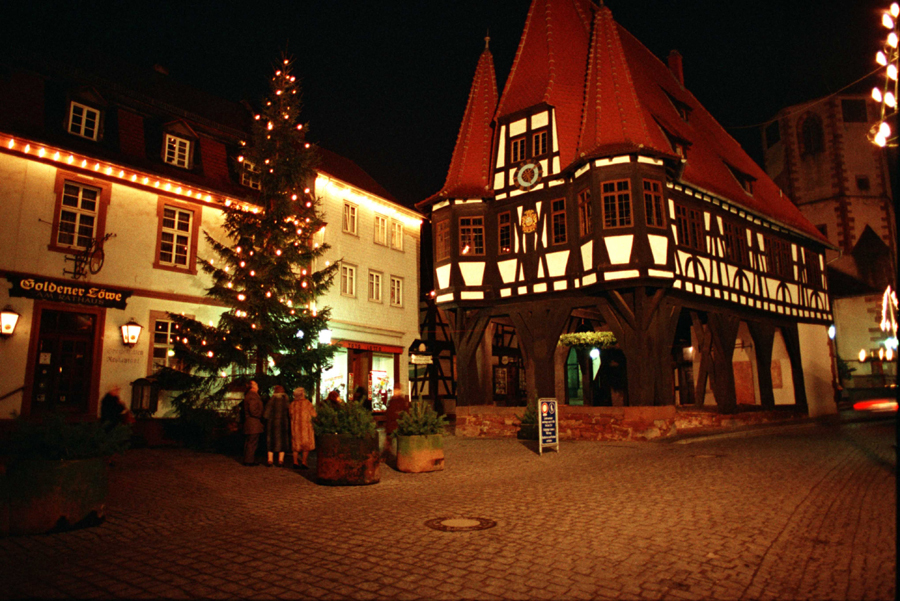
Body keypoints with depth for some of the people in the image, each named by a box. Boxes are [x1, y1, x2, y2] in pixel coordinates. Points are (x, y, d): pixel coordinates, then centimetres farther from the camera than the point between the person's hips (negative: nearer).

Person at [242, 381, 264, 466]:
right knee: (252, 443, -5)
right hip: (254, 424, -11)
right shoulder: (253, 396, -17)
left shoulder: (247, 395, 16)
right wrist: (262, 415, -10)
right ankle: (250, 461, -2)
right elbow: (253, 411, -22)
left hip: (248, 424, 11)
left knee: (248, 443, 15)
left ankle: (247, 460, 22)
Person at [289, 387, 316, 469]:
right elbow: (314, 414, -6)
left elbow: (291, 415, 8)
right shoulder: (307, 402, -8)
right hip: (305, 425, -4)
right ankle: (304, 462, -3)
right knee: (306, 444, 3)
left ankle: (295, 462, 9)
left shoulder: (292, 404, 2)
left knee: (296, 444, 12)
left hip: (295, 426, 4)